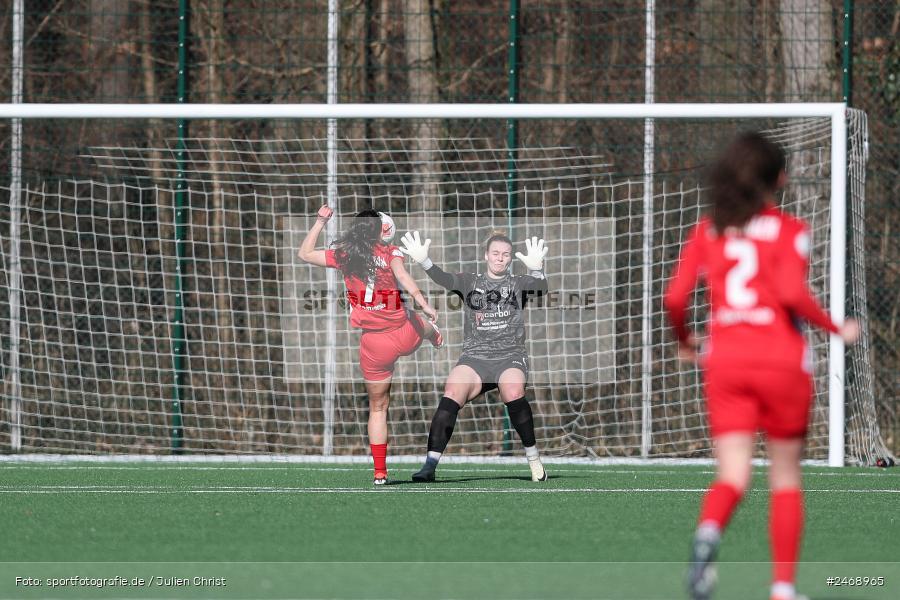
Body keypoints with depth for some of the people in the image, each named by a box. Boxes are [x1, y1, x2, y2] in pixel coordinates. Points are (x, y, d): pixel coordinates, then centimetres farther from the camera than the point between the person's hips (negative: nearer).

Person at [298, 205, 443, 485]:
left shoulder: (343, 256, 3)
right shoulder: (390, 251, -1)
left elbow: (304, 254, 13)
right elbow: (402, 276, -21)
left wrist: (320, 221, 20)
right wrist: (424, 305, -30)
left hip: (374, 344, 1)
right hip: (405, 336, -1)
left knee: (377, 407, 12)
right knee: (424, 325, 37)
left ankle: (380, 472, 11)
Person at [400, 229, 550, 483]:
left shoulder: (518, 284, 13)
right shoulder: (470, 282, 14)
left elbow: (540, 288, -7)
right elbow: (444, 279, -4)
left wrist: (536, 269, -28)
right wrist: (423, 261, -23)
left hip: (510, 355, -1)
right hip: (475, 356, 1)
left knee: (513, 393, -32)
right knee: (452, 393, -27)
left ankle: (534, 459, -15)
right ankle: (430, 465, -30)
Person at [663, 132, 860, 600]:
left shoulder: (707, 231, 7)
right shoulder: (789, 230, -3)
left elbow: (674, 298, 0)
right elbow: (792, 293, -17)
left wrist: (684, 342, 19)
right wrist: (836, 329, -3)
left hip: (724, 363, 2)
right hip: (781, 360, -2)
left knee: (732, 476, -3)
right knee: (786, 477, 12)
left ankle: (708, 531, -36)